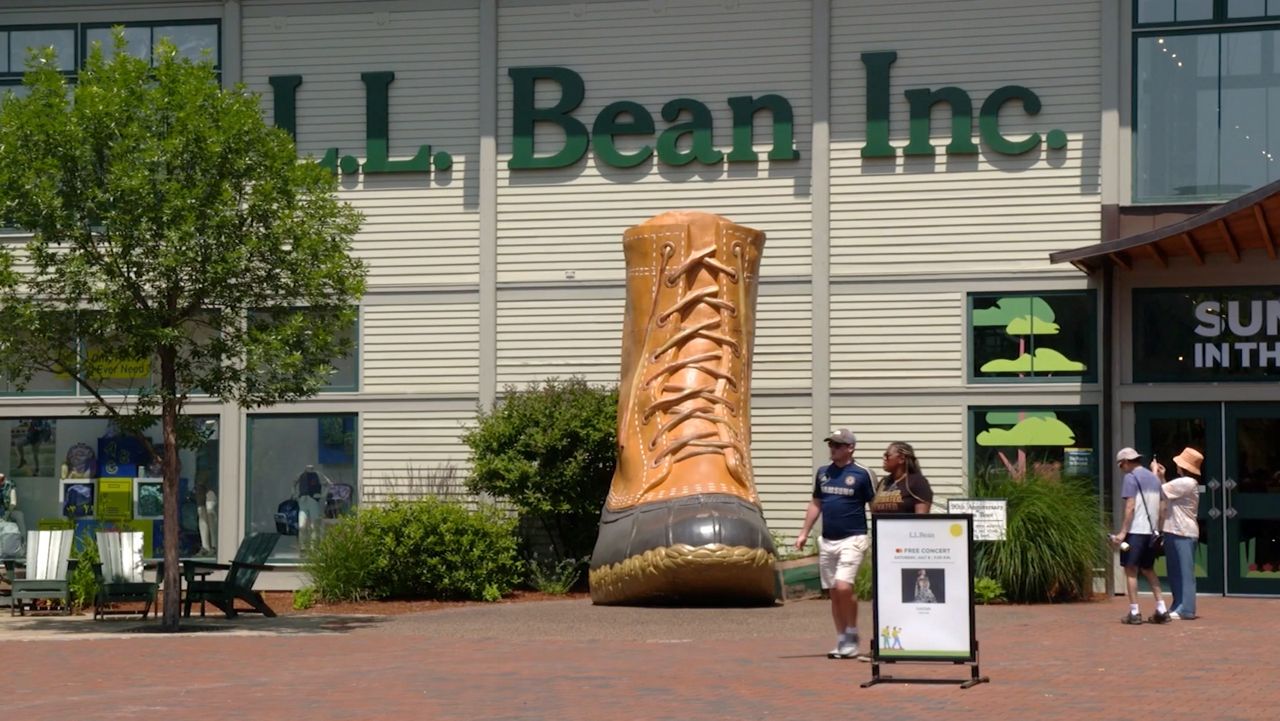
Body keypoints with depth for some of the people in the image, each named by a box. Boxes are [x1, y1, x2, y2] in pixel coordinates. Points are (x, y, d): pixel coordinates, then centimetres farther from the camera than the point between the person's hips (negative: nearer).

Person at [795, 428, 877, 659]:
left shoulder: (863, 474, -5)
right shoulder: (823, 473, 12)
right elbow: (816, 504, 19)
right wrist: (804, 533, 14)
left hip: (852, 539, -6)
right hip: (827, 541, 6)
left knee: (843, 586, -20)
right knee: (834, 592, 7)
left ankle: (852, 635, -2)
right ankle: (842, 641, 15)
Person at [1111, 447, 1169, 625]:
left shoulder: (1131, 478, -7)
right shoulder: (1154, 478, 17)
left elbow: (1130, 507, -14)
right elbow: (1160, 508, 17)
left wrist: (1123, 532, -15)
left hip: (1135, 530, -7)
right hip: (1151, 531, 7)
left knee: (1131, 570, -1)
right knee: (1149, 570, 17)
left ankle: (1134, 613, -3)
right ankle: (1161, 610, 10)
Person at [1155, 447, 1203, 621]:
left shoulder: (1186, 483, -16)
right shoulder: (1186, 483, 18)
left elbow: (1159, 491, -15)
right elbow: (1167, 495, 19)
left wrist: (1155, 472, 0)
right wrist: (1162, 477, 18)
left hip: (1183, 533, -11)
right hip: (1175, 532, 11)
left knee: (1184, 572, -8)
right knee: (1175, 573, 13)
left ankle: (1185, 610, -7)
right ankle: (1179, 607, 18)